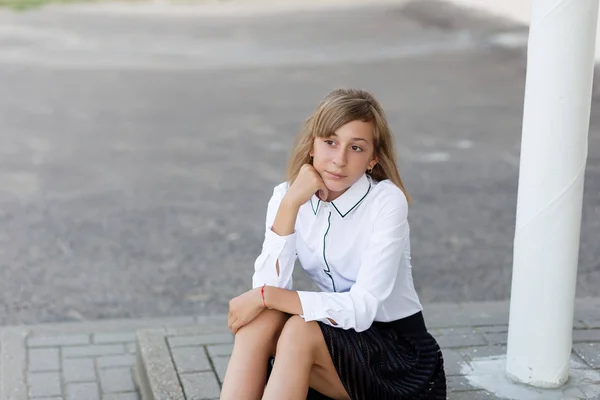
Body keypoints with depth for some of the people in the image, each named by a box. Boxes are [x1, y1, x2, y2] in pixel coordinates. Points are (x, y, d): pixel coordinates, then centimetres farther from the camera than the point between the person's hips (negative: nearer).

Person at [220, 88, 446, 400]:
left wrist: (266, 296, -26)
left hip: (398, 349, -4)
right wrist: (290, 204, -24)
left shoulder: (387, 201, -19)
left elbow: (362, 309, -26)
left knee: (300, 331, -30)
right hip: (336, 336, 4)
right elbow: (268, 286, -17)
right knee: (261, 320, -25)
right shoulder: (287, 196, -5)